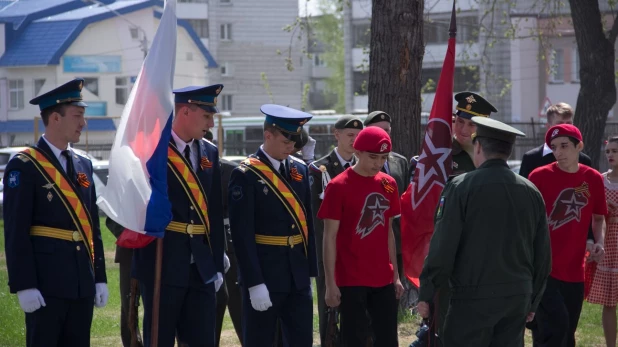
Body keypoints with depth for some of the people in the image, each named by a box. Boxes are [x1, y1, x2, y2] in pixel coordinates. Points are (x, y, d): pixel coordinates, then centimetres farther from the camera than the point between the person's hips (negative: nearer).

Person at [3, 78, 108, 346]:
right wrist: (24, 286, -17)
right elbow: (15, 232, -12)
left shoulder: (83, 165, 14)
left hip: (82, 284, 7)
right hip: (46, 284, -7)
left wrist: (99, 278, 13)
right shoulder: (24, 166, -7)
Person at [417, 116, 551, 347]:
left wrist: (426, 294, -4)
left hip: (474, 297, -5)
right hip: (518, 297, 5)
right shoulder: (531, 192, 7)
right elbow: (542, 255, 11)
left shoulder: (461, 187, -8)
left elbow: (442, 247, -11)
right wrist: (533, 301, 21)